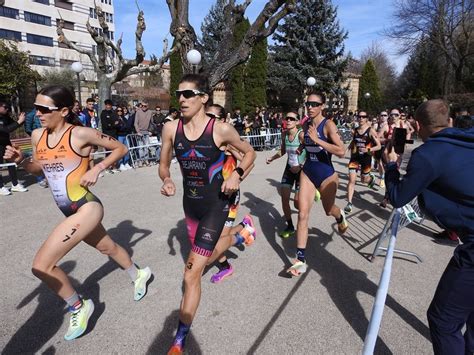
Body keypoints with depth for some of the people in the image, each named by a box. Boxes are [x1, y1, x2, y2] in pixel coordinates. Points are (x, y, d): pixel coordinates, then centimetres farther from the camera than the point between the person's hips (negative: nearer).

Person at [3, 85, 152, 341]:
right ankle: (138, 275, 51)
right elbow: (38, 168, 19)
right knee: (107, 247, 25)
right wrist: (19, 160, 0)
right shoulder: (37, 135, 4)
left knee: (41, 266, -10)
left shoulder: (81, 134, -15)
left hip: (87, 208, -8)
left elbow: (120, 148, -6)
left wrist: (96, 169, -16)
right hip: (71, 212, 8)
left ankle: (79, 307, 15)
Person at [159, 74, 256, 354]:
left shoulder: (221, 129, -17)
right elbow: (164, 163, 7)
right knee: (208, 255, 27)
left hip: (215, 204, -5)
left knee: (192, 272, -8)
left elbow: (250, 152, -1)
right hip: (190, 203, 6)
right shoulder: (171, 128, -7)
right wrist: (167, 180, -16)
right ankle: (241, 235, 57)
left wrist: (237, 174, -19)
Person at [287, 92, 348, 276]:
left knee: (328, 210, 19)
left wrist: (317, 140, -29)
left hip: (326, 174, -4)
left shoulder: (328, 125, -15)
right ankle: (300, 260, -3)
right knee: (302, 214, -7)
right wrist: (303, 140, 1)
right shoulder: (306, 124, 2)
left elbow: (341, 151, -26)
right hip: (307, 173, 4)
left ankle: (340, 217, 60)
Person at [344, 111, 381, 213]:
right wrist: (350, 146, 6)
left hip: (366, 157, -2)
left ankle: (371, 178, 55)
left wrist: (368, 150, -25)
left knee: (364, 179, 14)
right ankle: (349, 203, -6)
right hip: (355, 157, 2)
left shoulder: (371, 131, -9)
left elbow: (378, 146, -10)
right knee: (351, 180, -9)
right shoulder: (355, 130, 3)